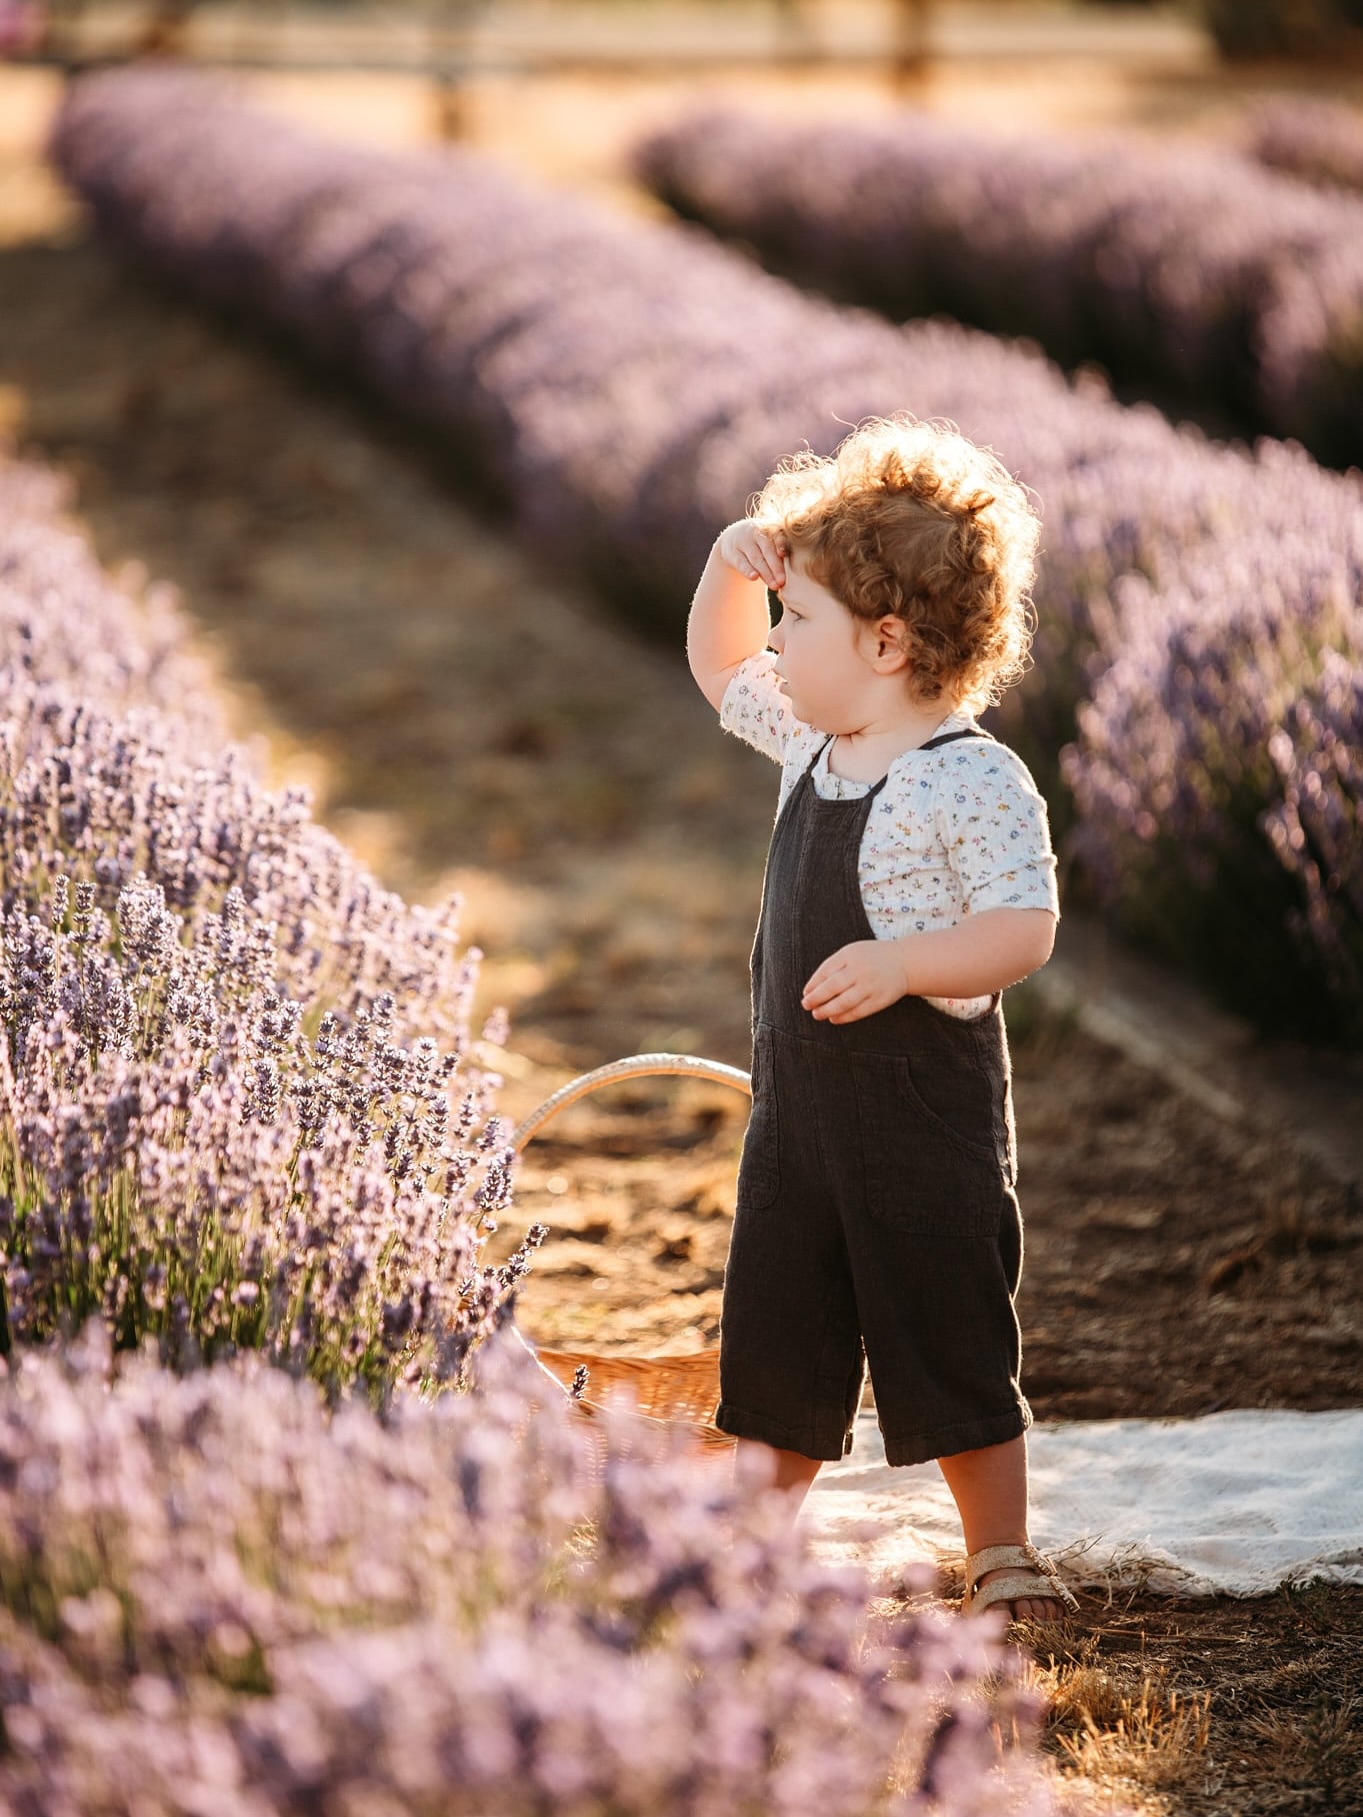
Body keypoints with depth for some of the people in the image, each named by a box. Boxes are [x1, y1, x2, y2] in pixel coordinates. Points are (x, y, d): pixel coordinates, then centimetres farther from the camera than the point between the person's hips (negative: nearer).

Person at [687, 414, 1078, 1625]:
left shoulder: (977, 782, -17)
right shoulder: (811, 740, 7)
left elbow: (1024, 929, -21)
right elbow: (720, 671, 25)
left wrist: (902, 961, -34)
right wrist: (731, 569, 7)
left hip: (930, 1113, -7)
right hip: (799, 1103, 7)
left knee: (950, 1345, 3)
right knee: (774, 1336, 10)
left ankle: (1002, 1556, 18)